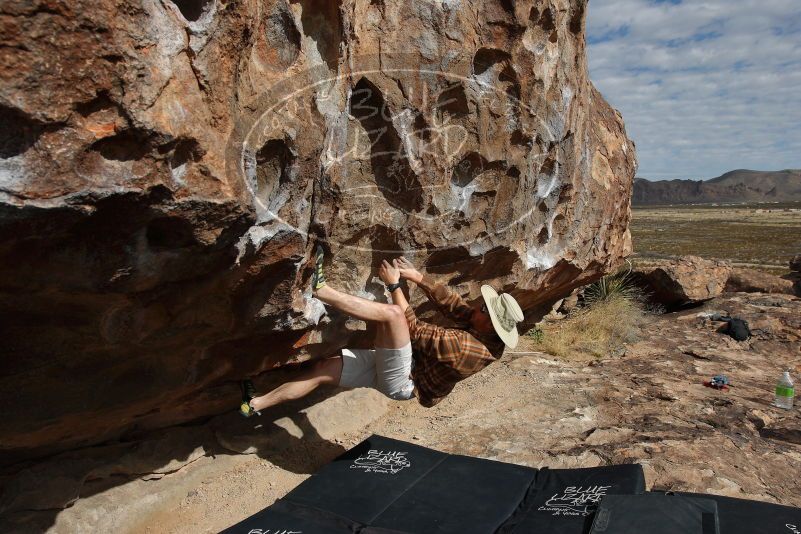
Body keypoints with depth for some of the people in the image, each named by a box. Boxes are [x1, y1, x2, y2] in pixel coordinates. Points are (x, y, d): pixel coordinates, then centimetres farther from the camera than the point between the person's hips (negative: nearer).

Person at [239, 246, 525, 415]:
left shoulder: (470, 348, -26)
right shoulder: (480, 329, -2)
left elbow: (416, 330, -22)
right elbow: (451, 302, 4)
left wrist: (394, 284, -17)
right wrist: (417, 276, -6)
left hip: (400, 380, -9)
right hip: (394, 365, 9)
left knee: (392, 313, -30)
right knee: (325, 367, 3)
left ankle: (320, 289, -27)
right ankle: (255, 404, 10)